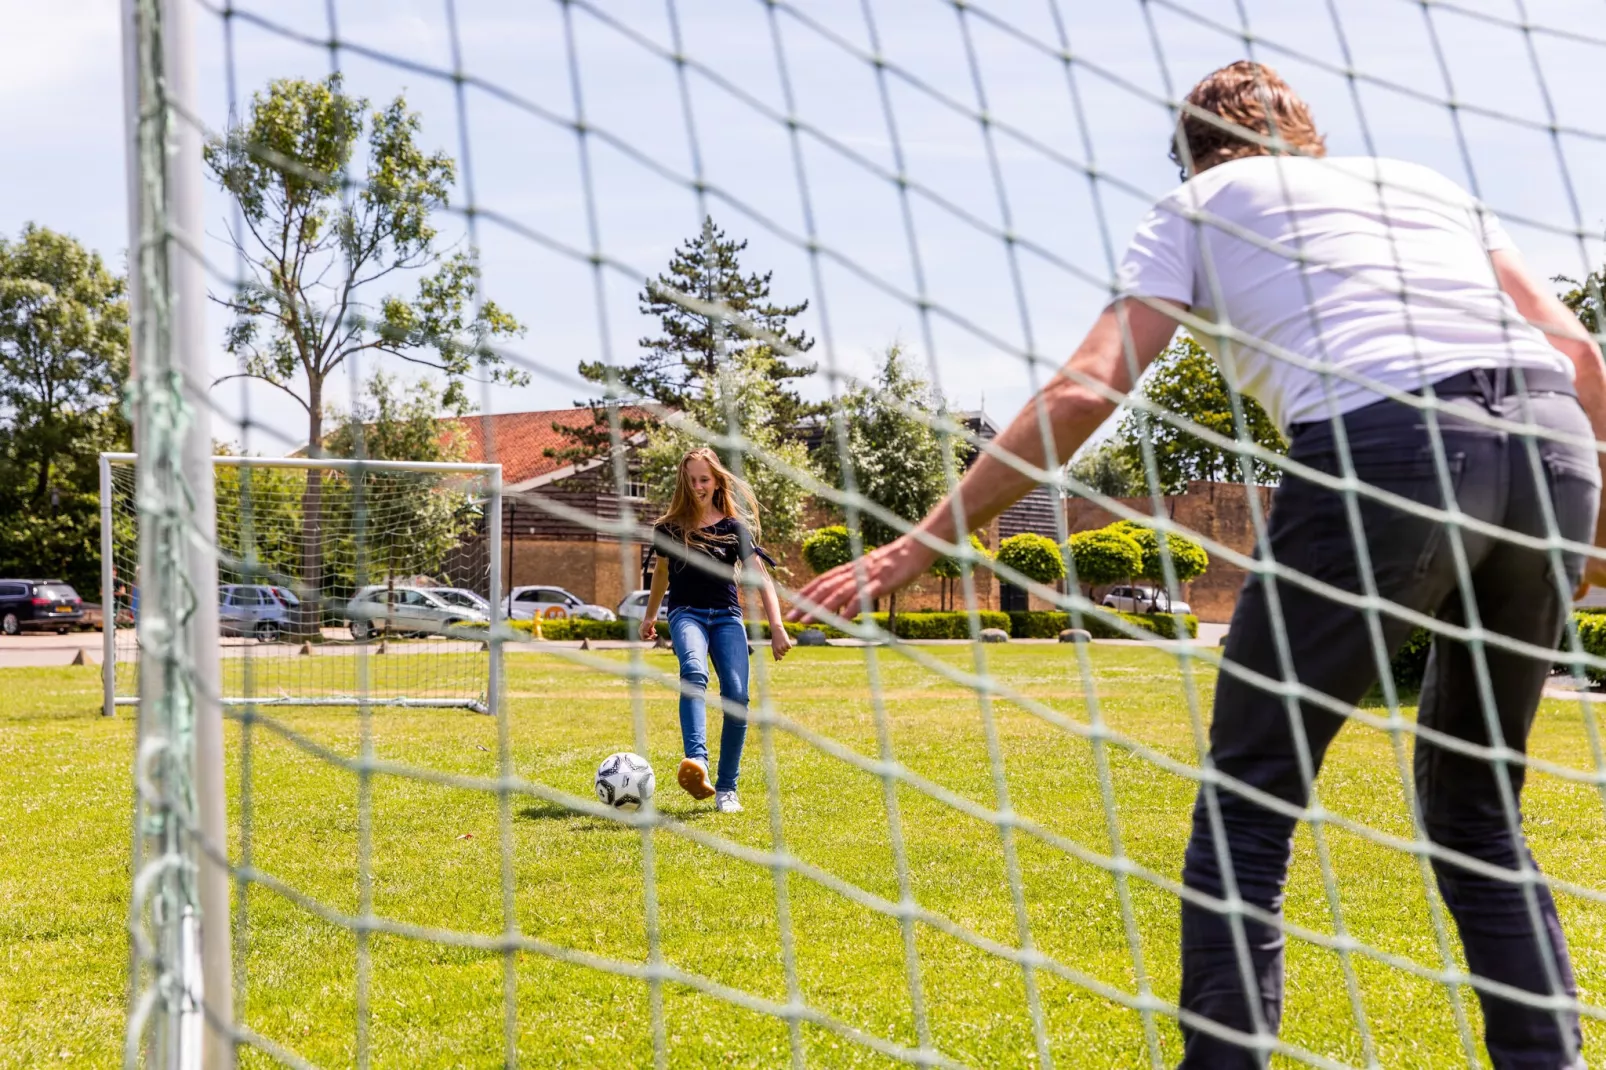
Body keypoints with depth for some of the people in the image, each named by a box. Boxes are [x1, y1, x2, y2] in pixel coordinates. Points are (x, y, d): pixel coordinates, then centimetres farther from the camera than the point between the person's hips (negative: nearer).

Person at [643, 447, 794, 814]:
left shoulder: (734, 527, 4)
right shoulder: (669, 527, 8)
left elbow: (760, 578, -4)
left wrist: (777, 627, -15)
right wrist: (650, 615, 38)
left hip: (727, 616, 1)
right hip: (686, 613, -1)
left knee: (736, 696, -16)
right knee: (693, 673, -33)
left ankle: (727, 789, -2)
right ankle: (696, 764, -53)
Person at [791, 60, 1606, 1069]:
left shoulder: (1198, 202, 19)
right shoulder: (1424, 180, 30)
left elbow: (1083, 390, 7)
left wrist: (920, 546, 9)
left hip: (1384, 452, -5)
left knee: (1245, 808, 7)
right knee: (1478, 814, 21)